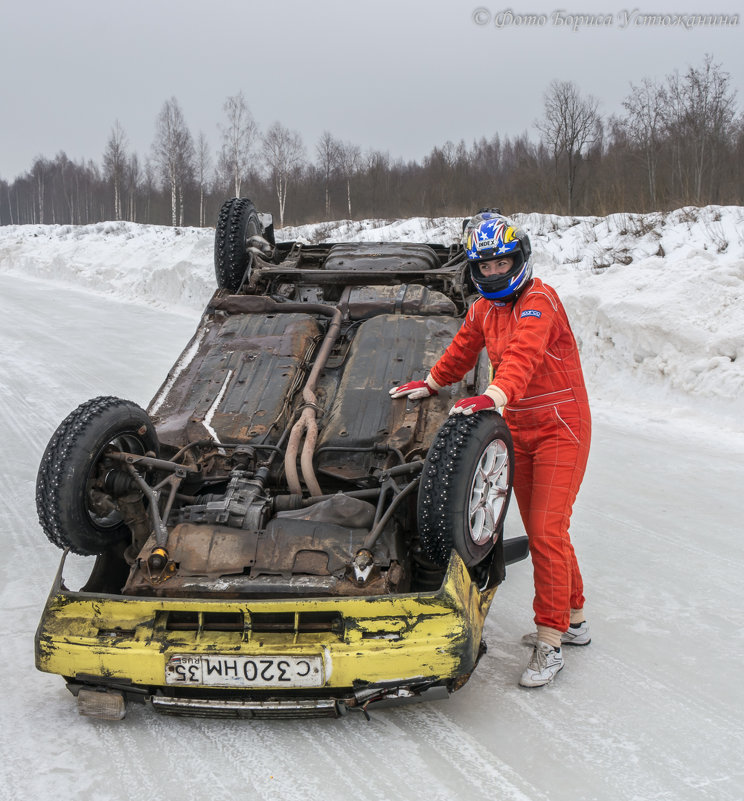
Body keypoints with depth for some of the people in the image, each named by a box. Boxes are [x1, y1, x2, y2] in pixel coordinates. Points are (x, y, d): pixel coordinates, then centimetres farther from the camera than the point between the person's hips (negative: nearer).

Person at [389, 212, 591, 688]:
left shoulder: (539, 301, -18)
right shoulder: (484, 309, 7)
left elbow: (523, 354, -36)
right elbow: (463, 351, 25)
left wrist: (494, 397, -49)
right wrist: (430, 384, 24)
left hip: (561, 429, -8)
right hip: (519, 430, 8)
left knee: (547, 530, -12)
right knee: (539, 530, 13)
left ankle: (550, 640, -5)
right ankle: (574, 620, 28)